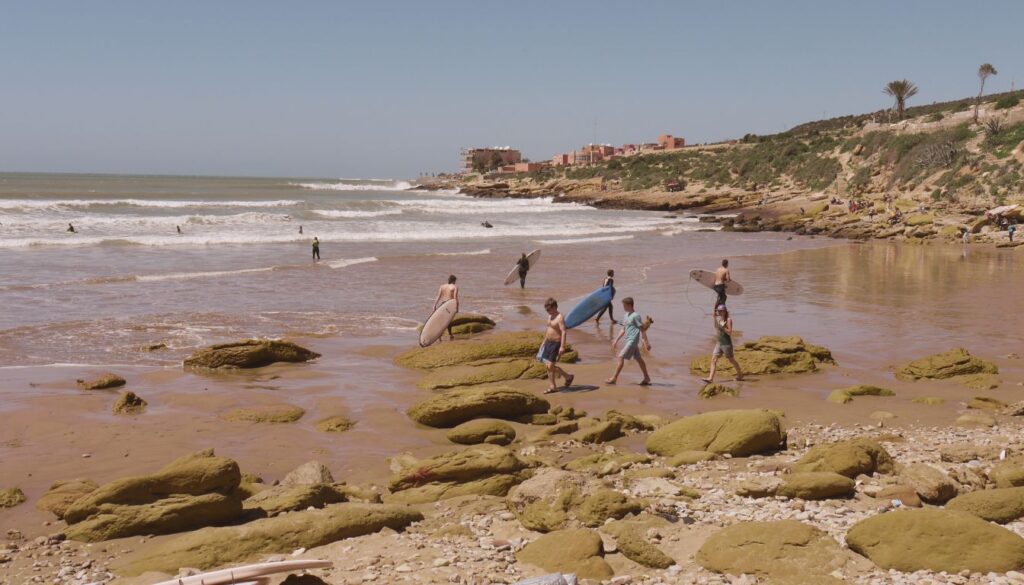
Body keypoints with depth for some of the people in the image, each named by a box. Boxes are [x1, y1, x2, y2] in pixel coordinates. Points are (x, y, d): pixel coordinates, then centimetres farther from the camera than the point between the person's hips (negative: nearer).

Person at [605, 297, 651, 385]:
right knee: (638, 359, 14)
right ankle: (646, 378, 21)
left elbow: (642, 329, -13)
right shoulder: (626, 315, 13)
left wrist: (646, 342, -13)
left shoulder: (635, 316, -14)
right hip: (629, 341, 9)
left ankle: (614, 378, -9)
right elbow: (624, 329, 21)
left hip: (632, 341, -9)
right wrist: (616, 340, 18)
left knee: (621, 357, -11)